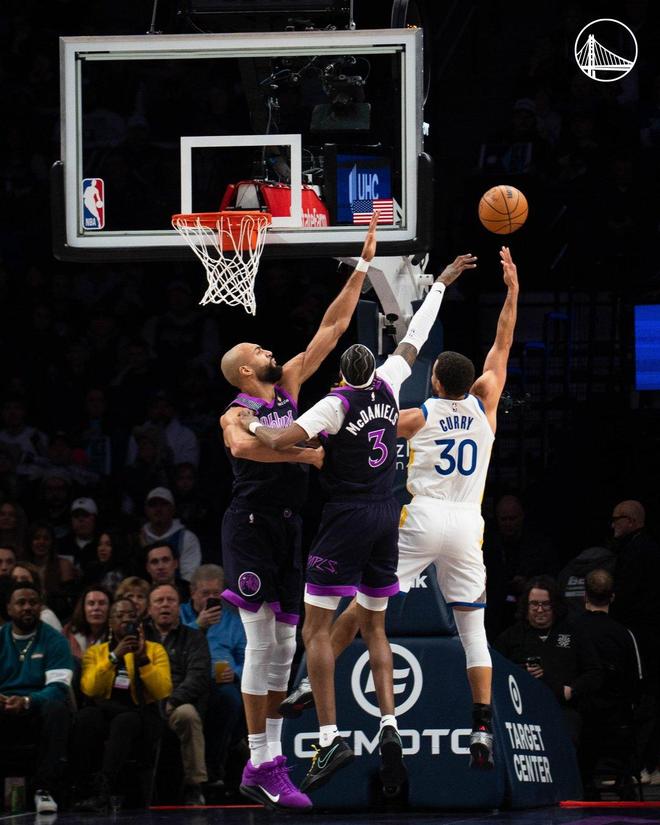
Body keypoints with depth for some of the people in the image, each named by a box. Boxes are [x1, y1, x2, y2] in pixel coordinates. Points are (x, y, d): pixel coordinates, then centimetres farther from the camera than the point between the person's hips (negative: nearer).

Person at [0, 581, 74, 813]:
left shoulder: (54, 640, 2)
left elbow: (58, 687, -11)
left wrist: (26, 702, -30)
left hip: (38, 710, -1)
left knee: (57, 708, -36)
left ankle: (45, 789, -34)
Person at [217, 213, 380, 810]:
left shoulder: (289, 386, 12)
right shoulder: (236, 414, -9)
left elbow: (331, 329, 12)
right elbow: (243, 446, -35)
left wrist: (363, 267, 9)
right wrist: (302, 453, -35)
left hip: (288, 527, 8)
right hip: (251, 526, -8)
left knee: (285, 647, 6)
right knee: (263, 644, -10)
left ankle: (267, 764, 10)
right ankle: (261, 765, -9)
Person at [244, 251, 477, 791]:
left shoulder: (336, 404, -11)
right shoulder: (388, 387, 4)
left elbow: (278, 441, -22)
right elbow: (414, 339, 18)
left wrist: (249, 423, -1)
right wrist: (441, 284, 31)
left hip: (346, 518, -6)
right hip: (387, 517, 6)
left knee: (317, 629, -4)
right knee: (373, 627, 15)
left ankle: (331, 738, -16)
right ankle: (390, 727, -1)